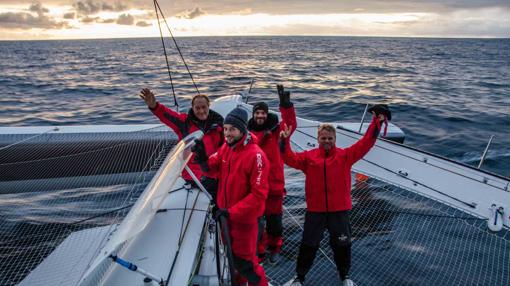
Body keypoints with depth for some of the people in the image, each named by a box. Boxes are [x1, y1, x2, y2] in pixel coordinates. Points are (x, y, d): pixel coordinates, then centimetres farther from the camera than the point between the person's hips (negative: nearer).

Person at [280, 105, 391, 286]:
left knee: (342, 244, 15)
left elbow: (365, 144, -4)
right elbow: (291, 159, -6)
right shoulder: (309, 156, 1)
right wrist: (285, 141, -19)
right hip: (315, 210, 0)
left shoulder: (345, 155, 0)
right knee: (309, 244, 11)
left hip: (339, 209, 1)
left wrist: (376, 123, -10)